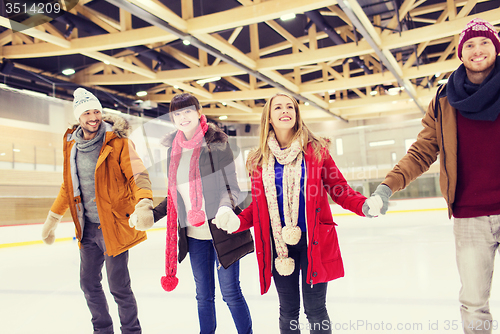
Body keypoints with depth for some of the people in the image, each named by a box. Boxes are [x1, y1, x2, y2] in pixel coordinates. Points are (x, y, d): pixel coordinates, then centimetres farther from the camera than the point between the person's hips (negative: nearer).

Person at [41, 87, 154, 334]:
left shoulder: (118, 143, -11)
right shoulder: (71, 145, 7)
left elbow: (138, 175, -18)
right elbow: (69, 186, 18)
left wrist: (143, 204, -37)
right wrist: (52, 219, 23)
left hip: (113, 225, -6)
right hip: (88, 226, 6)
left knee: (118, 286, 0)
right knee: (89, 283, 15)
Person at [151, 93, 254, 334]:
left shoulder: (215, 141, -9)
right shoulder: (174, 147, 6)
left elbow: (230, 185, -9)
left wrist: (225, 208, -28)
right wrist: (151, 214, 8)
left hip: (221, 230, -4)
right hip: (194, 233, 5)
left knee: (230, 292, 5)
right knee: (204, 295, 15)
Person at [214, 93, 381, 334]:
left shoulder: (315, 150, -1)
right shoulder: (259, 160, 5)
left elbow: (340, 191, 0)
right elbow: (258, 206, 11)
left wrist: (365, 206, -18)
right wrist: (236, 221, -6)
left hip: (314, 242, -2)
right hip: (279, 244, 2)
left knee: (315, 310, 7)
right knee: (288, 311, 14)